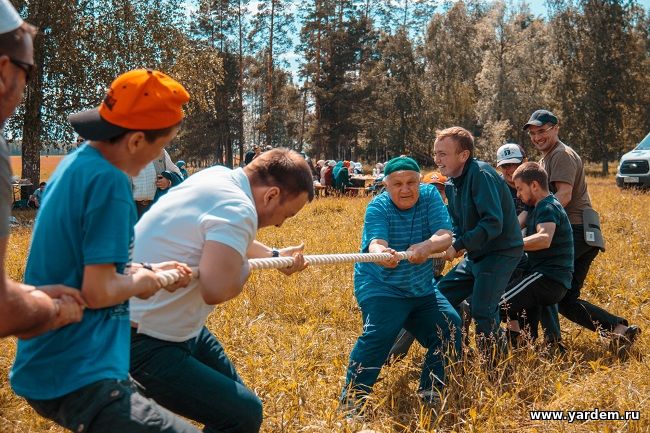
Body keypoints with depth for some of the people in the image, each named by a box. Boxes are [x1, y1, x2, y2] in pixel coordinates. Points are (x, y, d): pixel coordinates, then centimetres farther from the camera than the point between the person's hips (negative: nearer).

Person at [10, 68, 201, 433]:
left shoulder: (76, 163, 8)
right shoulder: (109, 181, -20)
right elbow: (98, 291, -22)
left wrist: (146, 269, 13)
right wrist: (142, 281, -4)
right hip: (77, 378, -10)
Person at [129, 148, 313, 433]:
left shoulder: (217, 176, 5)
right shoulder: (238, 209, -24)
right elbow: (217, 290, -36)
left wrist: (274, 255, 35)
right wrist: (245, 267, -15)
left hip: (173, 325, 10)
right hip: (143, 344, -10)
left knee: (234, 396, 18)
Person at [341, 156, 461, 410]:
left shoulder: (430, 196, -6)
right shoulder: (378, 207, -14)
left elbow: (445, 236, -19)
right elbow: (376, 242, -33)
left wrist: (427, 246, -43)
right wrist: (381, 252, -59)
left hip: (422, 289, 5)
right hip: (381, 287, -5)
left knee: (449, 325, -7)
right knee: (379, 334, -26)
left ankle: (430, 391, 11)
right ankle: (351, 399, -18)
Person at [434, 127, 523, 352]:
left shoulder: (481, 174, -22)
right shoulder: (452, 183, 7)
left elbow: (493, 223, -29)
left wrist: (458, 246, -26)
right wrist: (451, 241, -5)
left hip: (502, 251, -10)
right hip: (477, 254, 10)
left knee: (482, 311, -18)